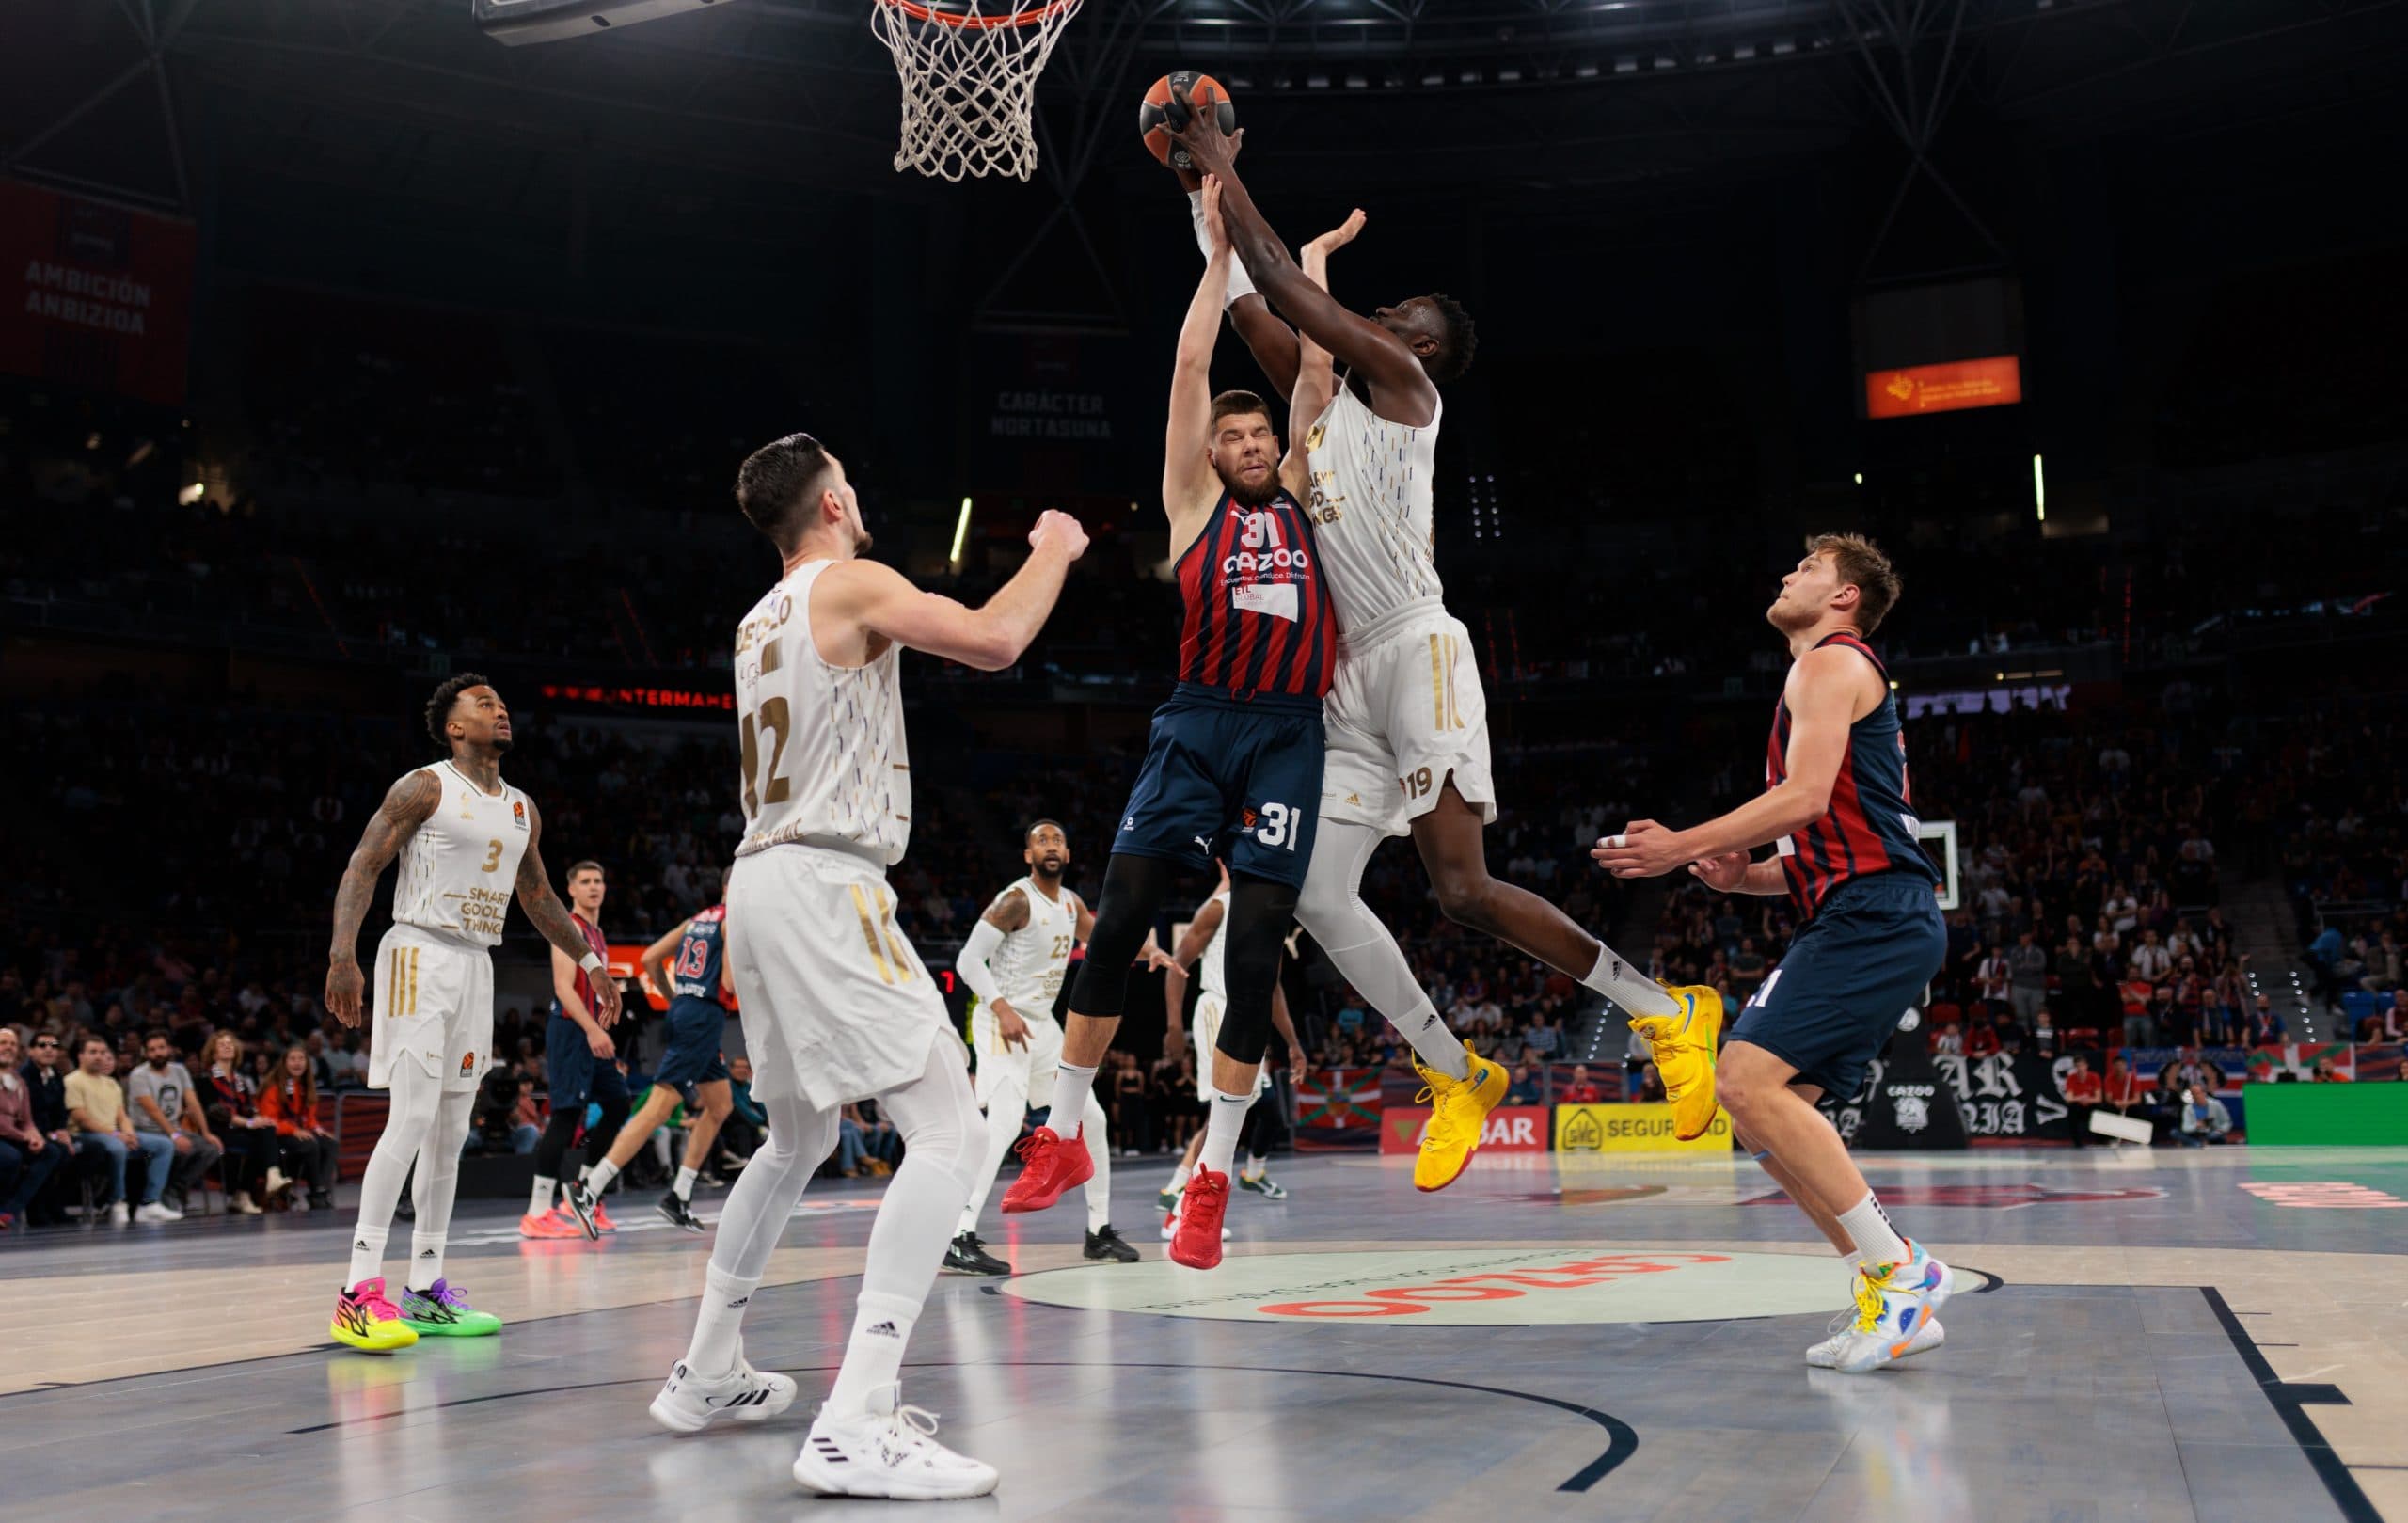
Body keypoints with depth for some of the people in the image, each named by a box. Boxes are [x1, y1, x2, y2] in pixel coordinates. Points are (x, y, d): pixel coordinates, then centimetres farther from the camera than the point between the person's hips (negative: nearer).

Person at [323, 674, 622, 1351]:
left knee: (451, 1131, 8)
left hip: (477, 966, 7)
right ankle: (359, 1290, -15)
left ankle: (424, 1288, 15)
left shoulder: (522, 808, 15)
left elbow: (538, 896, 25)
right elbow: (362, 867, -10)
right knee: (413, 1119, -16)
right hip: (420, 956, -7)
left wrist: (591, 961, 22)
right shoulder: (424, 788, -5)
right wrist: (343, 954, -22)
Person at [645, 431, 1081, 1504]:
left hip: (761, 881, 10)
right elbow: (996, 642, -16)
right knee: (949, 1134, -14)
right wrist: (1054, 551, 1)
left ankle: (706, 1375, 32)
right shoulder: (855, 584, -6)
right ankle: (856, 1426, -23)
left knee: (797, 1139, 25)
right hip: (824, 884, -10)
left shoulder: (758, 621, 20)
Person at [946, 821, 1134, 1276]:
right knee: (1004, 1123, -26)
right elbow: (968, 960, -17)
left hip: (1043, 1023, 9)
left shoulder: (1072, 904, 9)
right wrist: (1002, 1008, -28)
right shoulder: (1016, 900, -14)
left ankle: (1099, 1231, 20)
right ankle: (960, 1238, -27)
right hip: (1003, 1020, -9)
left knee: (1091, 1118, 9)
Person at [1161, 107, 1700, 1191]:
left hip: (1419, 657, -9)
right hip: (1351, 679, 9)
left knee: (1464, 891, -15)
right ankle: (1457, 1080, 13)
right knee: (1318, 898, 2)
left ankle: (1668, 1012, 0)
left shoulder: (1404, 388, -2)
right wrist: (1206, 194, 24)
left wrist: (1228, 175, 3)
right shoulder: (1325, 398, 19)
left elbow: (1290, 290, -6)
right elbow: (1253, 313, 24)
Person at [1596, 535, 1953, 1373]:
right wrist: (1748, 876, 15)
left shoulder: (1831, 662, -1)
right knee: (1766, 1103, 6)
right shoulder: (1846, 678, 30)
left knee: (1749, 1081, -20)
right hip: (1862, 921, 10)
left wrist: (1684, 846, -13)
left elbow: (1804, 796, -16)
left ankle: (1901, 1270, -16)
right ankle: (1897, 1299, 6)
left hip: (1873, 917, -10)